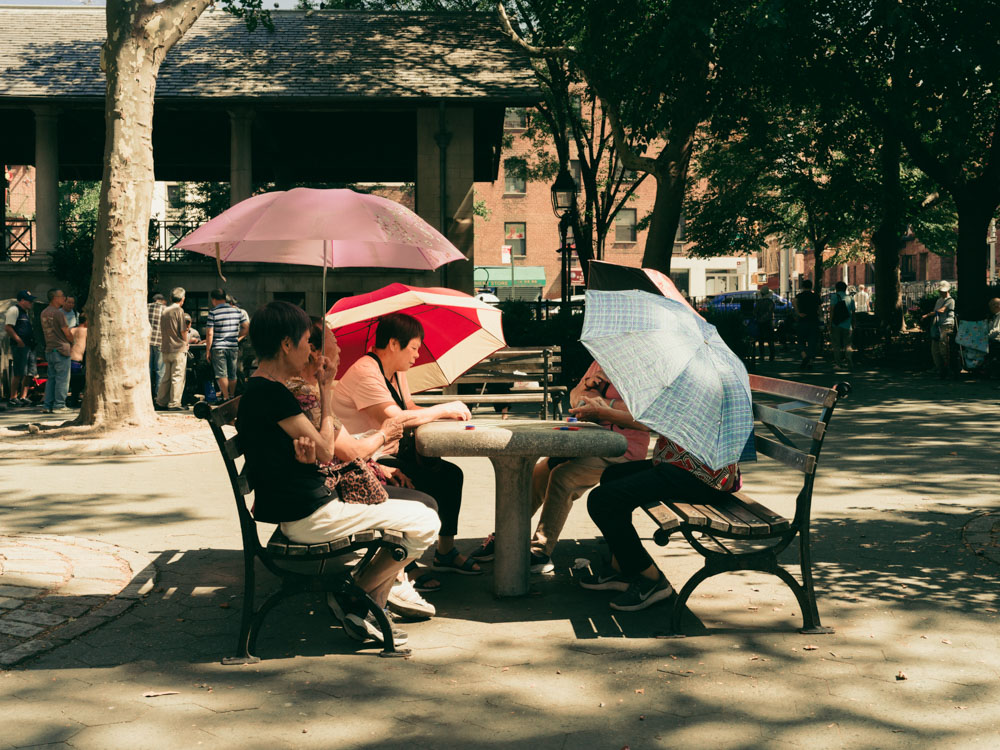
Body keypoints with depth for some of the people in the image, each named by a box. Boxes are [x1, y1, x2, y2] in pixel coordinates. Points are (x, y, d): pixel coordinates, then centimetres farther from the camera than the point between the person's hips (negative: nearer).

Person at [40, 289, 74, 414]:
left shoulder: (44, 313, 12)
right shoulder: (58, 313, -14)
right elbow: (66, 332, -10)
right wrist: (73, 342, 7)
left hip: (49, 349, 8)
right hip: (61, 348, -8)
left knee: (51, 378, 13)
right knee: (62, 379, -3)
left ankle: (47, 405, 12)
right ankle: (59, 406, -3)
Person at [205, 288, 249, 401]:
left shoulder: (213, 312, -9)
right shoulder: (237, 311, 4)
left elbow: (209, 333, -11)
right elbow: (247, 327, 7)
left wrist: (207, 350, -5)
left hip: (218, 348, -4)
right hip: (234, 347, 4)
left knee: (222, 374, -1)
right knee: (232, 375, 14)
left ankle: (226, 398, -5)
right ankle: (232, 396, 23)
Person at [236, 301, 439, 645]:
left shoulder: (258, 391, 15)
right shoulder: (270, 393, -19)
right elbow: (326, 450, -14)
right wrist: (326, 389, -6)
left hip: (298, 510, 11)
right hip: (309, 517, -11)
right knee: (425, 522, -6)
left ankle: (367, 610, 20)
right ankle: (355, 599, 5)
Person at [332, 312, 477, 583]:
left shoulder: (396, 372, 12)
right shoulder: (365, 373, -21)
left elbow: (410, 409, 16)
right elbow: (394, 419, -30)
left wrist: (450, 413, -4)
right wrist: (443, 410, -20)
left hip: (391, 454, 10)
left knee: (451, 474, 3)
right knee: (430, 482, -24)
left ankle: (446, 551, 16)